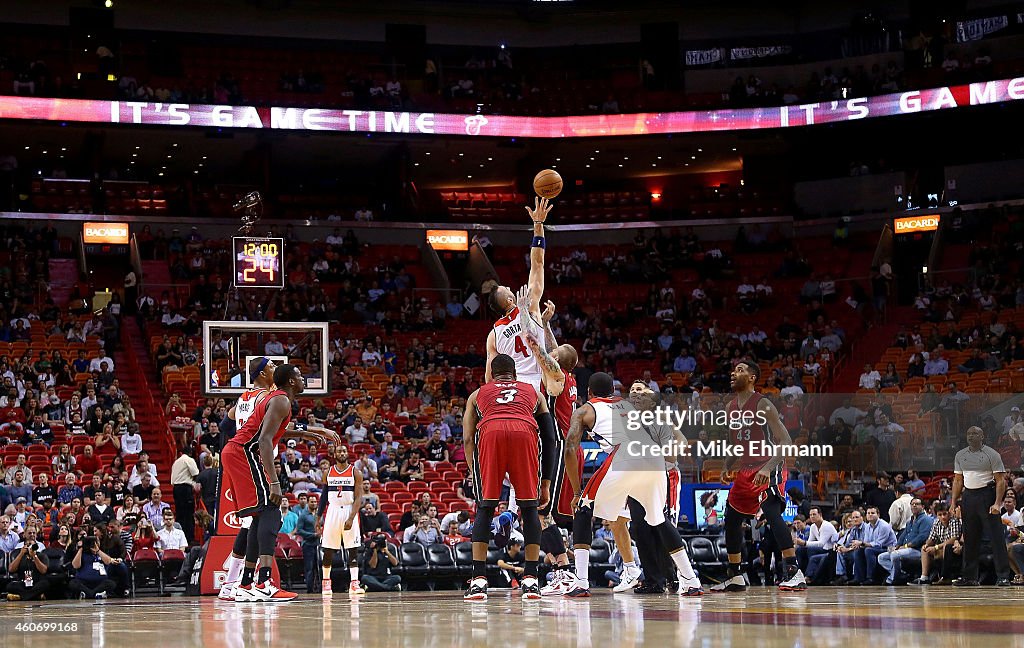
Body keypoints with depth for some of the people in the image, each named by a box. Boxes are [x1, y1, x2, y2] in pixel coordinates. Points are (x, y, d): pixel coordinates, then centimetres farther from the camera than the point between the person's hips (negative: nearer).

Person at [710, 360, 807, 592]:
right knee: (731, 519, 12)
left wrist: (768, 468, -30)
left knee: (772, 513, -27)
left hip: (768, 469, -9)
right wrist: (727, 467, 8)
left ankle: (795, 573, -29)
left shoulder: (762, 405, -13)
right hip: (745, 471, 9)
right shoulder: (732, 406, 11)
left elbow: (786, 442, -19)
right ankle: (735, 578, 24)